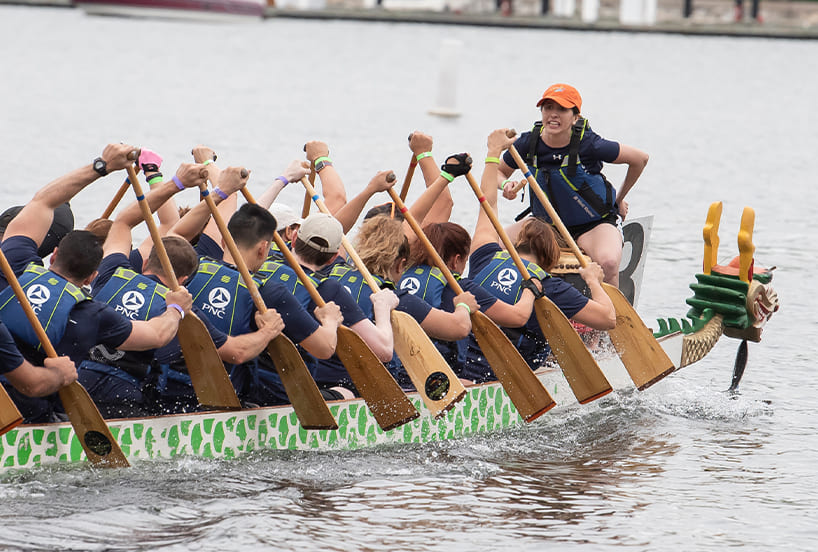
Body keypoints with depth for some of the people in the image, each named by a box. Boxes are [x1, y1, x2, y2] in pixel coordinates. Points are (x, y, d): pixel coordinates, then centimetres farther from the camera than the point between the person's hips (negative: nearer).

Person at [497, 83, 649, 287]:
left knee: (608, 262, -37)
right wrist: (506, 185, -18)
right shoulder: (528, 143, -12)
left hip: (594, 224, -4)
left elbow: (640, 159, -9)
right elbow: (498, 173, 7)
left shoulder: (588, 144, -23)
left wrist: (618, 199, 4)